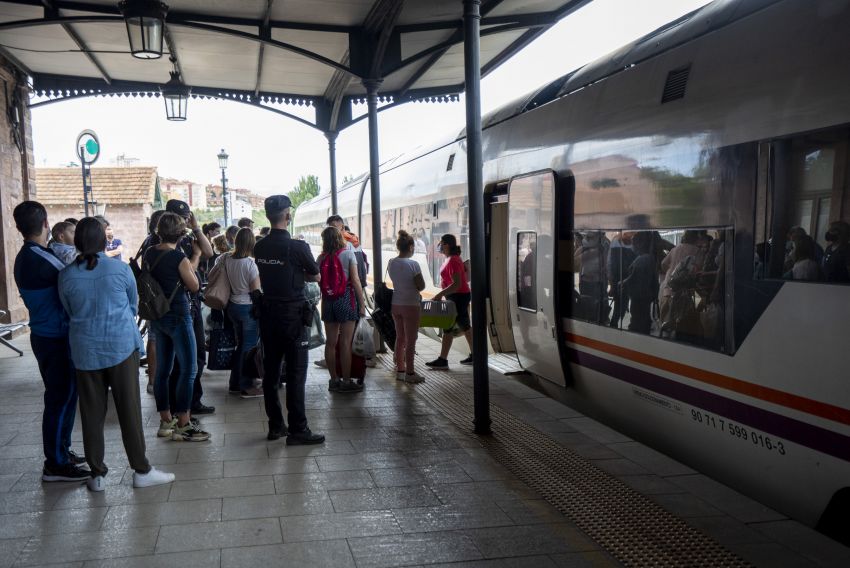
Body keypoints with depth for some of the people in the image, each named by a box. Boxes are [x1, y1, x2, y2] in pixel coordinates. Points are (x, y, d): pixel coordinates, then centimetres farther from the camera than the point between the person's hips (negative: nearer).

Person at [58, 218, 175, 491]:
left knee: (92, 413, 10)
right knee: (129, 409, 5)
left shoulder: (66, 276, -4)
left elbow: (69, 312, 9)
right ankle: (141, 471, 11)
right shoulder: (121, 270, -8)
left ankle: (97, 474, 18)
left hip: (85, 351, 2)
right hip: (122, 346, -2)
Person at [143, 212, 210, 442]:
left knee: (162, 369, 12)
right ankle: (182, 424, -3)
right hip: (178, 316, -8)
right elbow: (194, 286, -8)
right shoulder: (179, 257, -16)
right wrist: (191, 263, 2)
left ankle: (166, 421, 19)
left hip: (157, 316, 8)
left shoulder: (149, 253, 4)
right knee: (188, 369, -3)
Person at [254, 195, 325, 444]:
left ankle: (275, 425, 19)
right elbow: (315, 277, -2)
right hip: (292, 315, -6)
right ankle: (297, 430, 0)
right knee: (296, 373, -2)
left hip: (267, 314, 6)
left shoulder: (259, 248, 3)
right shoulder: (297, 247, -14)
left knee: (270, 371, 11)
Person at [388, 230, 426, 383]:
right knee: (411, 340, 2)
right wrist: (415, 287, 6)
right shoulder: (413, 264, -16)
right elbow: (421, 286, -13)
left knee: (400, 338, 15)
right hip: (410, 305, -6)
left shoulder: (391, 263, 2)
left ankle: (400, 370, 22)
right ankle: (409, 373, 6)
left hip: (395, 304, 6)